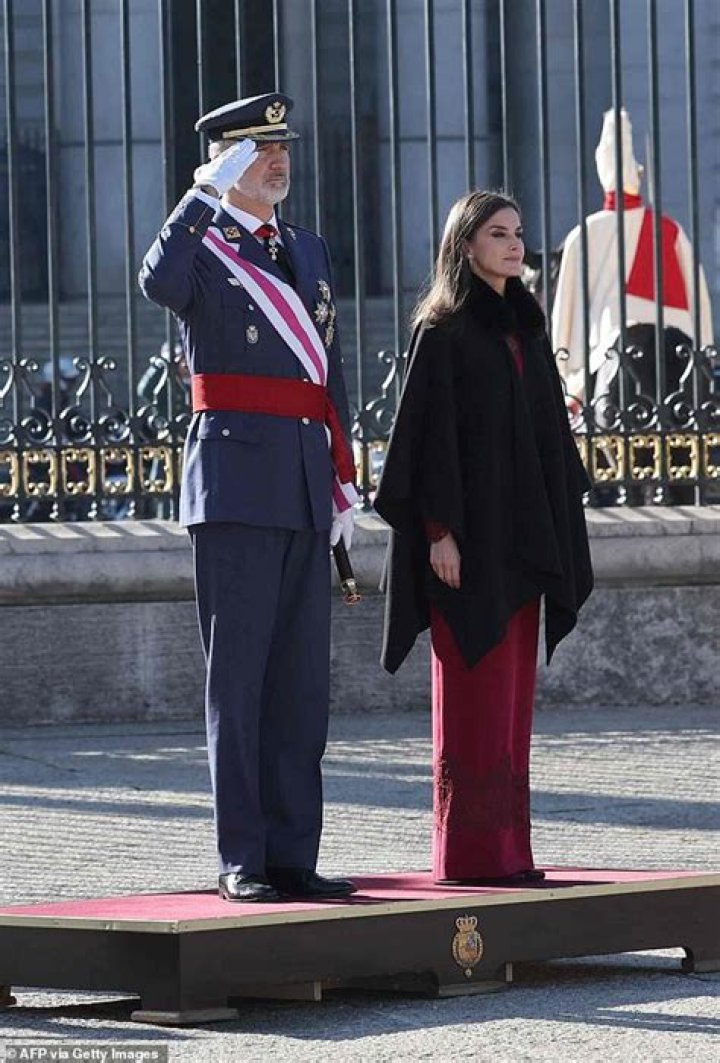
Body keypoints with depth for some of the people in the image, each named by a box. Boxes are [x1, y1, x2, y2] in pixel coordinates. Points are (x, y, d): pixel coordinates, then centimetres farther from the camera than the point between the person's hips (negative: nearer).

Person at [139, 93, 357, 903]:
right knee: (238, 676, -5)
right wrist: (207, 194, -21)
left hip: (305, 486, 6)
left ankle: (293, 855, 10)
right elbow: (158, 284, -27)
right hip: (236, 483, -6)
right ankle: (242, 860, -2)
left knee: (302, 680, 6)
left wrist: (342, 479, 16)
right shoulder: (201, 249, -1)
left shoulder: (309, 252, 19)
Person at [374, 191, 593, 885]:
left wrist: (558, 534, 15)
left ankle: (504, 847, 8)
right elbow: (430, 431, -11)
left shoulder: (526, 330, 15)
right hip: (469, 536, -7)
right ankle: (469, 852, -6)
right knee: (473, 695, -7)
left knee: (511, 696, 6)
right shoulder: (442, 332, -6)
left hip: (521, 534, 7)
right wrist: (440, 530, -18)